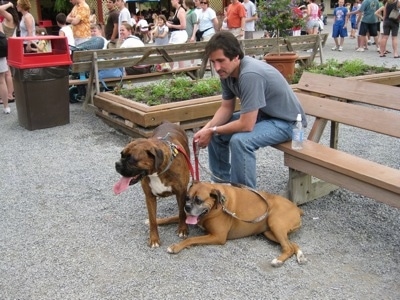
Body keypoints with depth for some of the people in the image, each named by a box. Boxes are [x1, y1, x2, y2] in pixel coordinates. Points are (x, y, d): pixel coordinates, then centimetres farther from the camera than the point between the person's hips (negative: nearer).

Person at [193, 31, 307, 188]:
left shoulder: (250, 75, -33)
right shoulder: (227, 71, -7)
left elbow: (246, 125, -33)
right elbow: (226, 108, 2)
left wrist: (212, 131, -20)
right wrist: (207, 128, -15)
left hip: (286, 121, -9)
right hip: (261, 114, 9)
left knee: (239, 140, -31)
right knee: (216, 132, 5)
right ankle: (221, 181, 20)